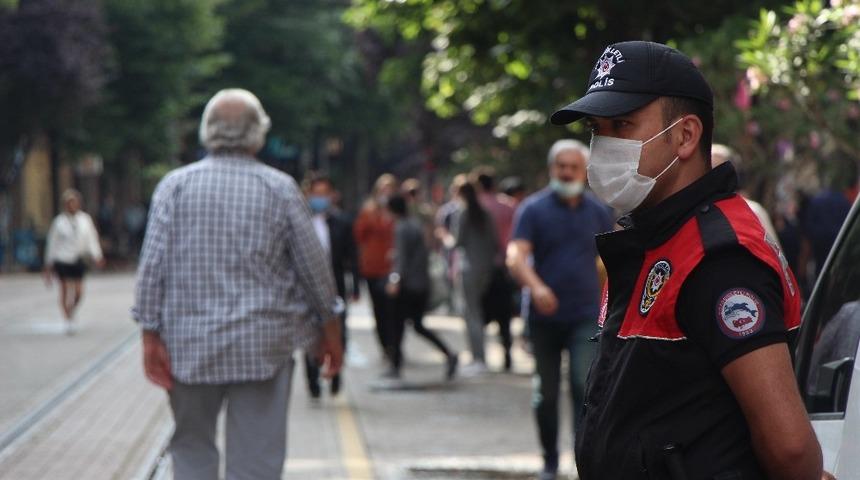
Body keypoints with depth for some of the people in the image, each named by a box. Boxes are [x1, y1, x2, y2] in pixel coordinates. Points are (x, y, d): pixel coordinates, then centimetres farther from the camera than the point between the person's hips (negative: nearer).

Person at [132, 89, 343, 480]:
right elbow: (313, 264, 3)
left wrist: (151, 335, -1)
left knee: (192, 447, 15)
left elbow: (153, 264, -5)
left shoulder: (175, 185, -1)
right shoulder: (280, 188, -2)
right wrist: (330, 329, 14)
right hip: (262, 345, -1)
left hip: (189, 345, 1)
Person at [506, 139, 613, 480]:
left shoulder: (598, 211, 7)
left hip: (586, 316, 0)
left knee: (585, 386, -15)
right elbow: (516, 256, -13)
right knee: (546, 394, 9)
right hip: (544, 317, 0)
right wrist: (536, 287, -32)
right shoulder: (533, 209, -1)